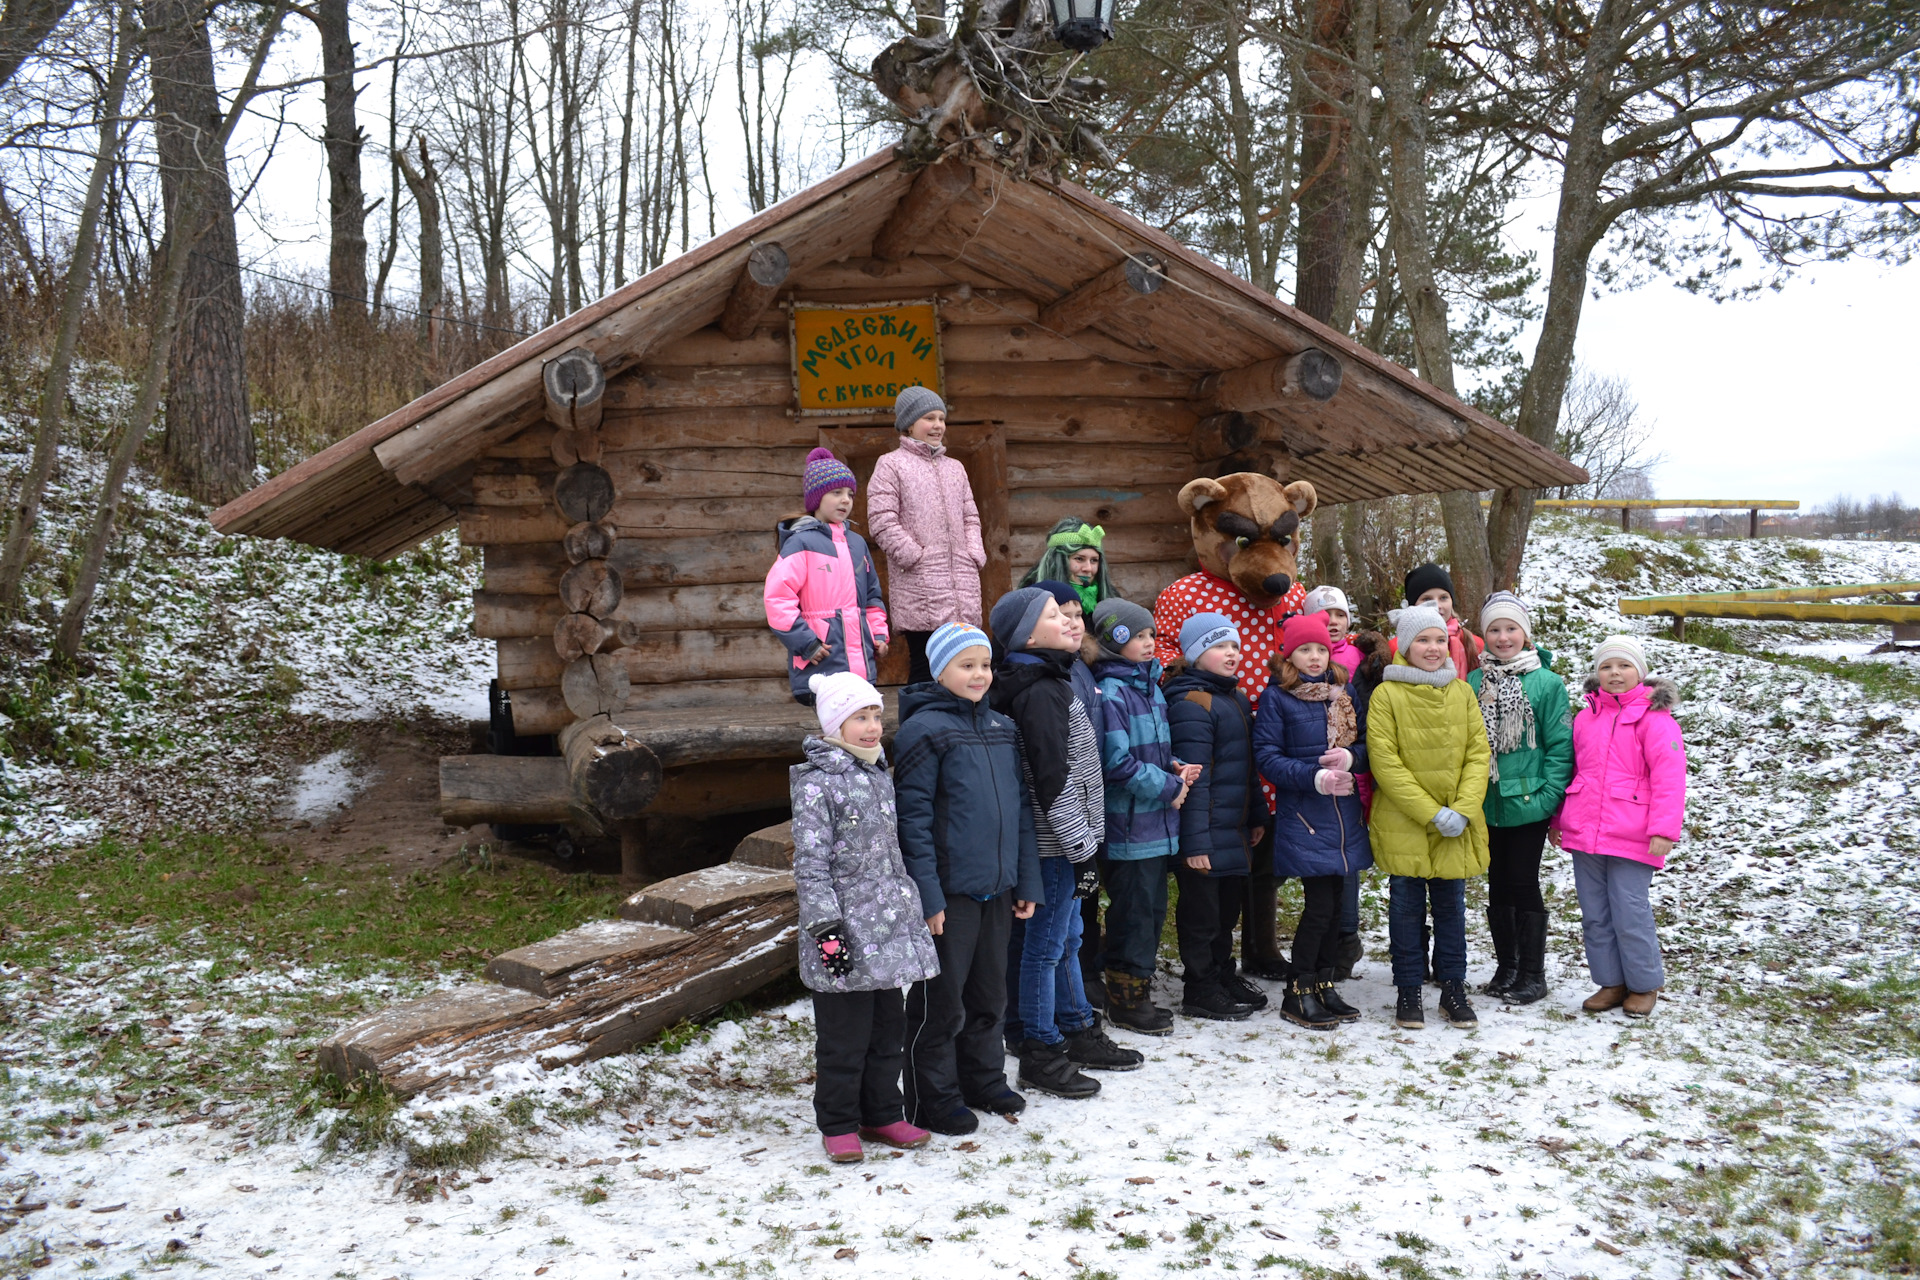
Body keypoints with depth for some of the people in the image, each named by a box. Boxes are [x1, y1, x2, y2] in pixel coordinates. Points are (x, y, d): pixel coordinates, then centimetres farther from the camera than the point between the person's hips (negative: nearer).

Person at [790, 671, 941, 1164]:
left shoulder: (880, 777, 13)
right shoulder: (817, 785, -11)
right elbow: (810, 865, -14)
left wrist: (913, 912, 23)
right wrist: (826, 928, -19)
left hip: (889, 928, 7)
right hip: (846, 933, -7)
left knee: (889, 1028, 14)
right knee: (843, 1036, 2)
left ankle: (882, 1114, 28)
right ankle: (838, 1124, 16)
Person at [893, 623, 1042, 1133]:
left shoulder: (1002, 727, 11)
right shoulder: (924, 729, -11)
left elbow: (1021, 807, 14)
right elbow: (913, 818, -14)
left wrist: (1027, 881, 11)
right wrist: (927, 894, -17)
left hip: (997, 889, 7)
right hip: (949, 891, -7)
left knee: (989, 994, 18)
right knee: (941, 1002, 4)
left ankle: (984, 1080, 34)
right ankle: (934, 1100, 16)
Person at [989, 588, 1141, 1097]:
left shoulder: (1051, 683, 13)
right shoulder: (1040, 693, -19)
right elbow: (1052, 780, -22)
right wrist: (1081, 847, -19)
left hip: (1064, 840, 10)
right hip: (1054, 844, -10)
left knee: (1067, 938, 20)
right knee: (1046, 945, -1)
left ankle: (1078, 1031, 33)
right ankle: (1040, 1054, 8)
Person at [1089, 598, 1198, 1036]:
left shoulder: (1151, 686, 13)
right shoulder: (1111, 692, -15)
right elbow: (1117, 762, -20)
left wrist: (1175, 768, 1)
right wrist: (1168, 787, -14)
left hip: (1157, 823, 9)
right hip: (1129, 823, -9)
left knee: (1153, 909, 15)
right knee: (1133, 911, -1)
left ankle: (1138, 992, 27)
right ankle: (1125, 999, 11)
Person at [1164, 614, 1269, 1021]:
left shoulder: (1237, 700, 14)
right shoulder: (1191, 704, -17)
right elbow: (1193, 778, -21)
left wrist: (1257, 816, 21)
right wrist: (1194, 840, -23)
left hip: (1235, 831, 9)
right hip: (1206, 835, -9)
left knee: (1227, 908, 19)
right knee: (1200, 912, 3)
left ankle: (1223, 975, 34)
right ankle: (1200, 990, 14)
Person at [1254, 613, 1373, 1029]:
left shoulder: (1344, 691, 11)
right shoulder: (1277, 697, -4)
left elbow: (1367, 743, 12)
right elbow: (1267, 756, -8)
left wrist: (1351, 758, -11)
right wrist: (1314, 778, -19)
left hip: (1345, 812, 5)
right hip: (1303, 815, -5)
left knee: (1334, 903, 10)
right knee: (1319, 904, -8)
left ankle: (1324, 984, 24)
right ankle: (1299, 993, 5)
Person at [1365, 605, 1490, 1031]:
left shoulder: (1462, 693, 4)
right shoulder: (1387, 695, -8)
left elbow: (1478, 753, 2)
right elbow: (1385, 762, -12)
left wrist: (1463, 809, -11)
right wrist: (1432, 813, -16)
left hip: (1457, 826, 3)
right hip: (1403, 824, -3)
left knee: (1451, 904, 11)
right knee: (1407, 907, 6)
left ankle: (1453, 988, 23)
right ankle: (1408, 992, 17)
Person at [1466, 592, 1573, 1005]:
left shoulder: (1546, 683, -6)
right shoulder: (1474, 683, 5)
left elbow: (1560, 744, -7)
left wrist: (1549, 797, -13)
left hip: (1526, 803, -4)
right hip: (1487, 804, 4)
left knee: (1523, 885, 1)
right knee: (1498, 886, 13)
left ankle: (1532, 974, 13)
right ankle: (1505, 967, 25)